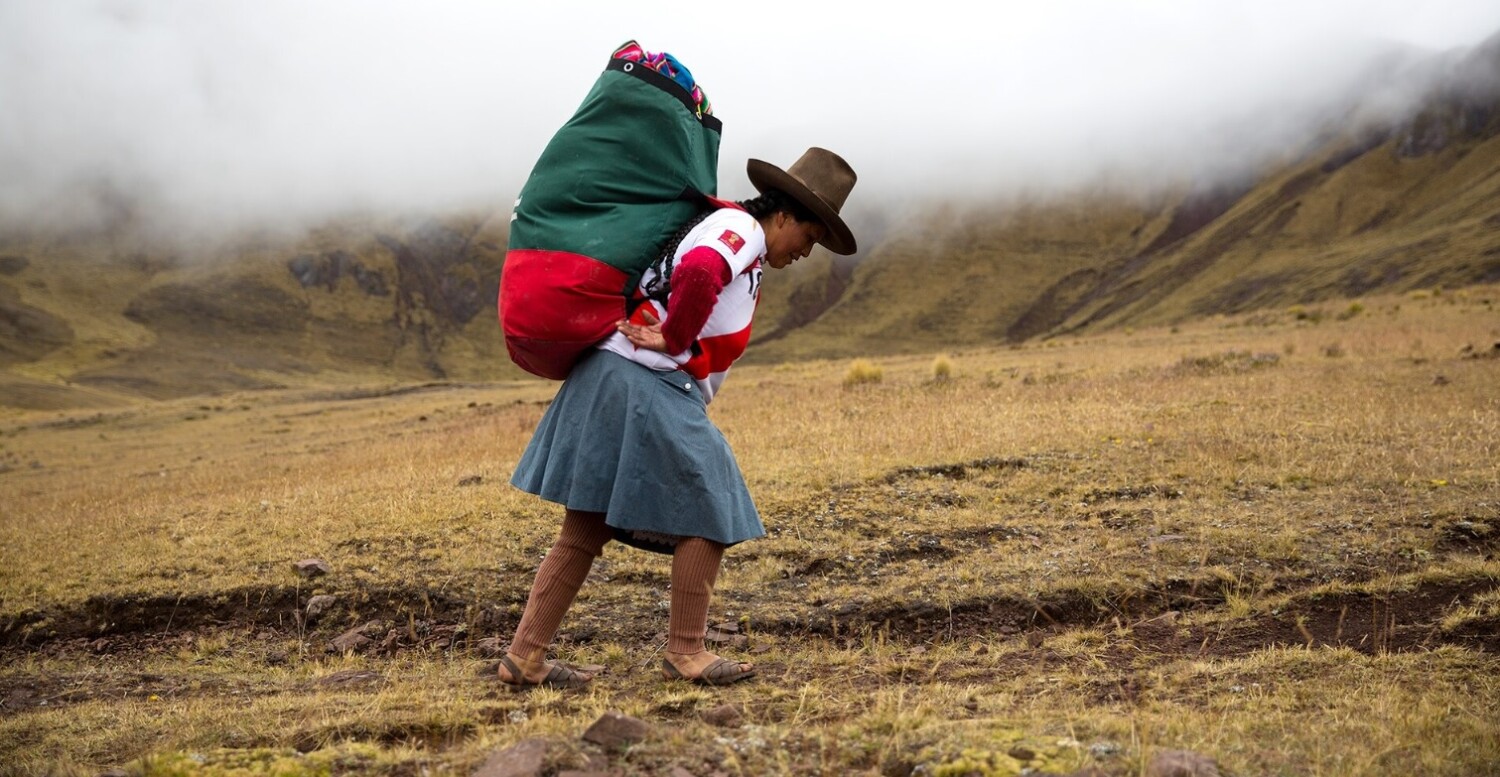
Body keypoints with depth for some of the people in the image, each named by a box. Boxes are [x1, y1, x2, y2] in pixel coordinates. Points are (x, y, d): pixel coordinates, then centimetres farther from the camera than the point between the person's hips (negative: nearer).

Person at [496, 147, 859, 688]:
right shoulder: (740, 227, -6)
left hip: (610, 381, 10)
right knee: (706, 513, 1)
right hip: (645, 385, -10)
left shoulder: (720, 228, 25)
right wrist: (674, 340, -15)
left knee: (586, 531, 11)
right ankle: (685, 653, 7)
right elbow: (698, 273, -26)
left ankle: (524, 655, 13)